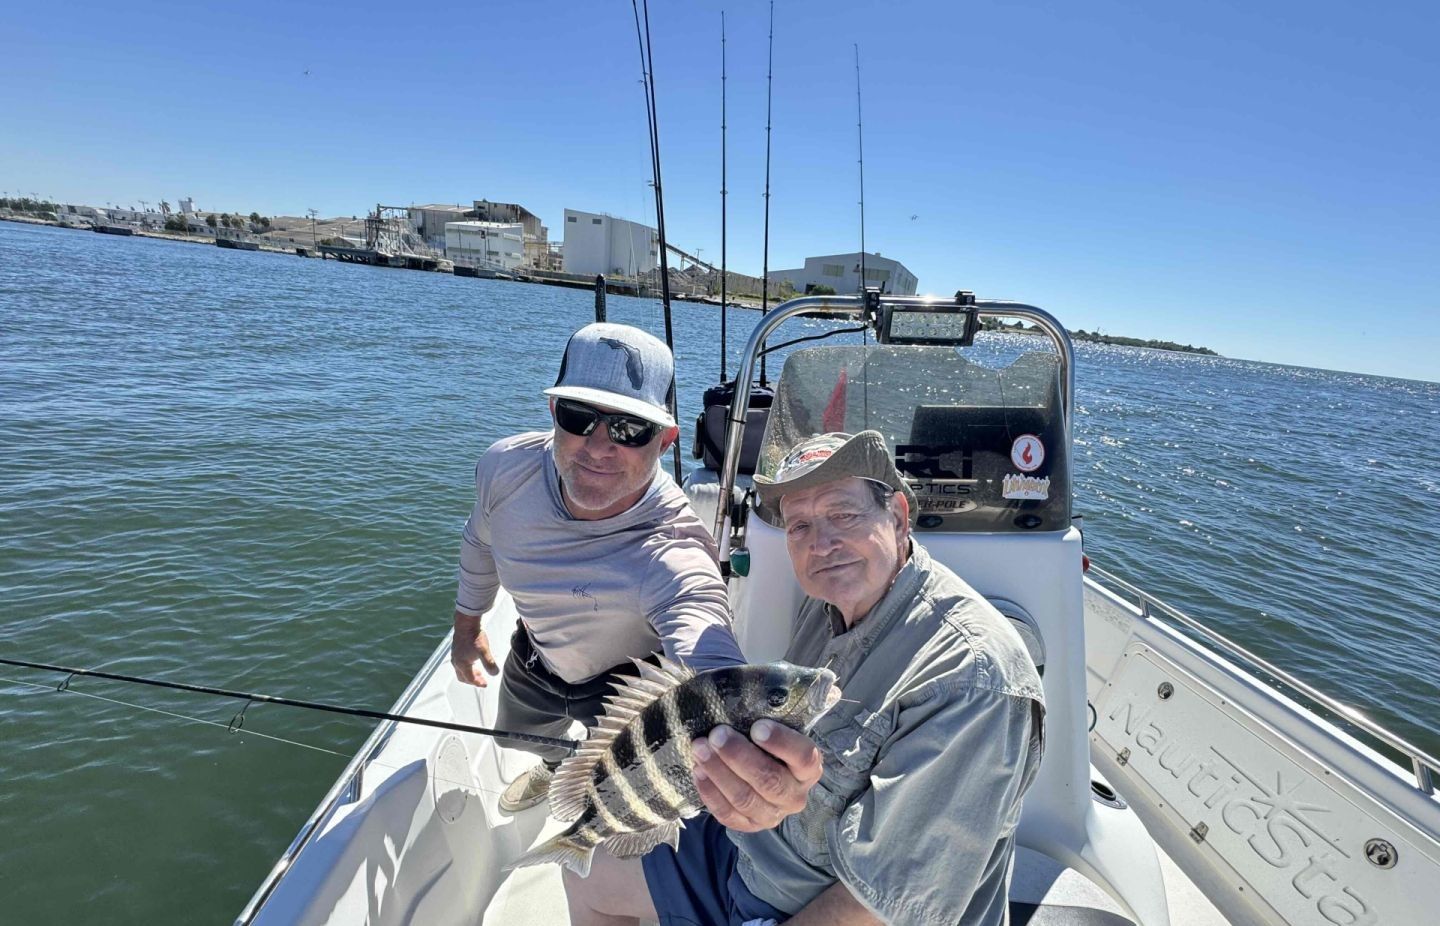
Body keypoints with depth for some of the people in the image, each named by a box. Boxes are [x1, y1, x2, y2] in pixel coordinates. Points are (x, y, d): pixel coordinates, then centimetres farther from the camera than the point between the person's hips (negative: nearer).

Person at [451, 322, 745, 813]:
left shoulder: (673, 559, -48)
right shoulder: (506, 465, -28)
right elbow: (482, 541, -4)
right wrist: (467, 626, 10)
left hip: (629, 680, -5)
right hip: (535, 653, 6)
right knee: (525, 735, 34)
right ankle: (555, 765, 72)